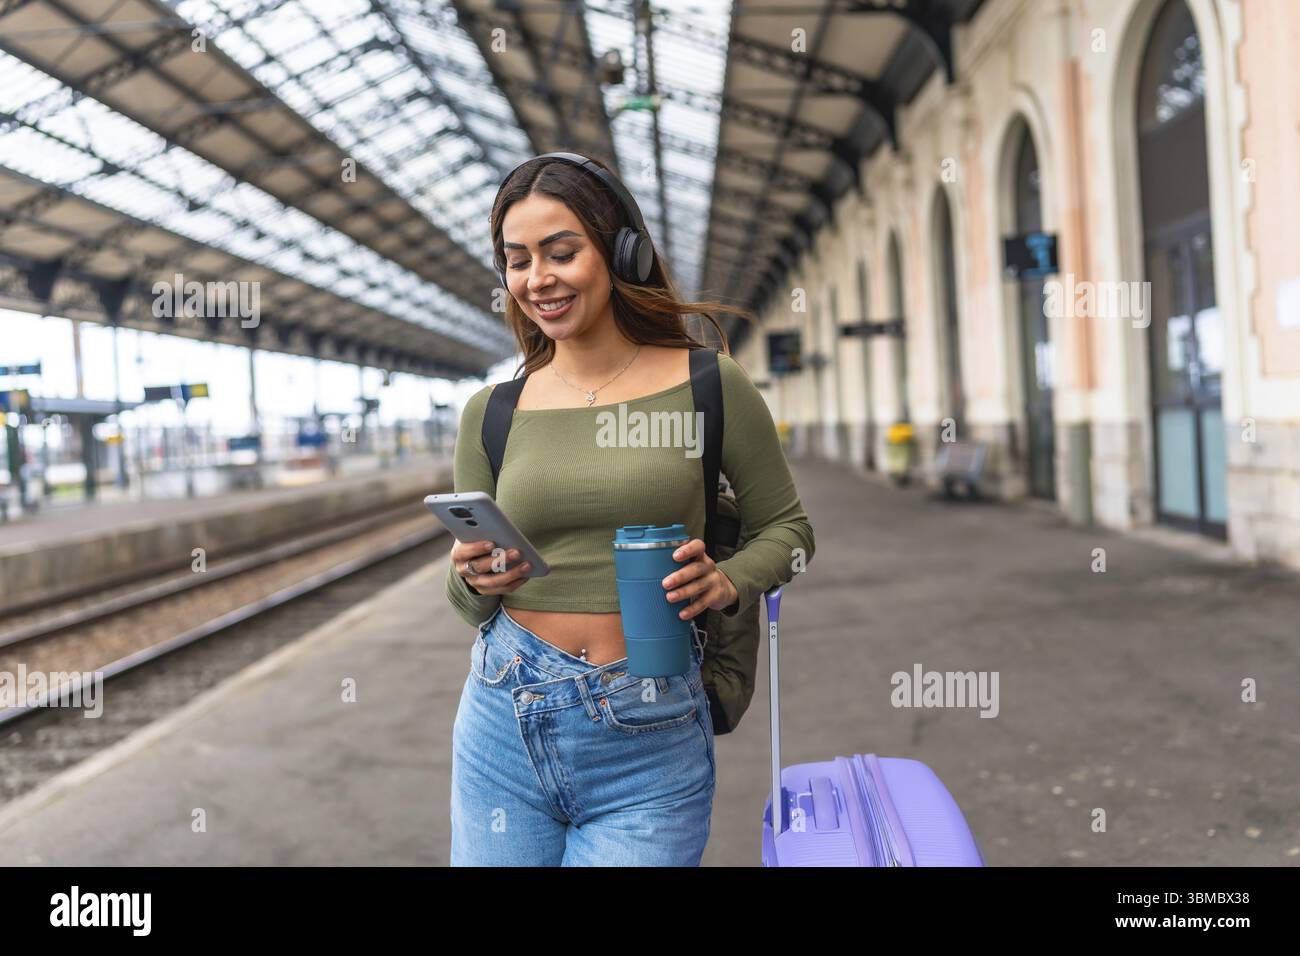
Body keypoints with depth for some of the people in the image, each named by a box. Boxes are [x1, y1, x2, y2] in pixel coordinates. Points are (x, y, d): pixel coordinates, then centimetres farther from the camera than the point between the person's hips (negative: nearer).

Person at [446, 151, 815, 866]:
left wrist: (727, 583, -12)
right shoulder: (491, 413, 4)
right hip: (504, 725, 3)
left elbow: (786, 526, 7)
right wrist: (473, 580, -10)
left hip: (648, 745, -2)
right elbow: (470, 604, 12)